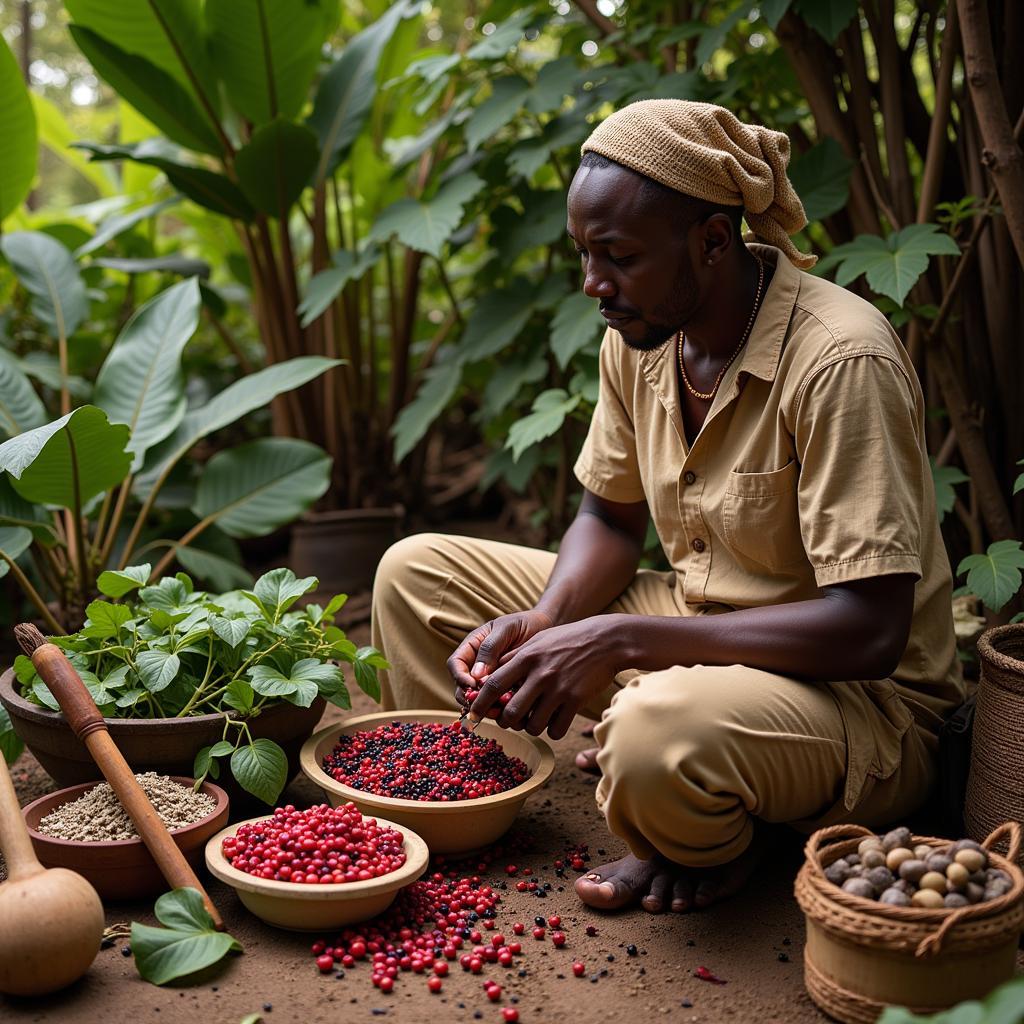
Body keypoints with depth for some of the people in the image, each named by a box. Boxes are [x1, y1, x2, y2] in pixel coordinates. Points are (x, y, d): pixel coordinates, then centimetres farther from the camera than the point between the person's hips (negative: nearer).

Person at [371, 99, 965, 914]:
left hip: (861, 696, -6)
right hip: (696, 634, 7)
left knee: (661, 731, -41)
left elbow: (868, 631, -29)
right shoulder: (640, 335, -2)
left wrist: (615, 641, -31)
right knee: (416, 571, 0)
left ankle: (709, 846, -5)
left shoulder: (841, 360, -26)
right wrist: (546, 620, -11)